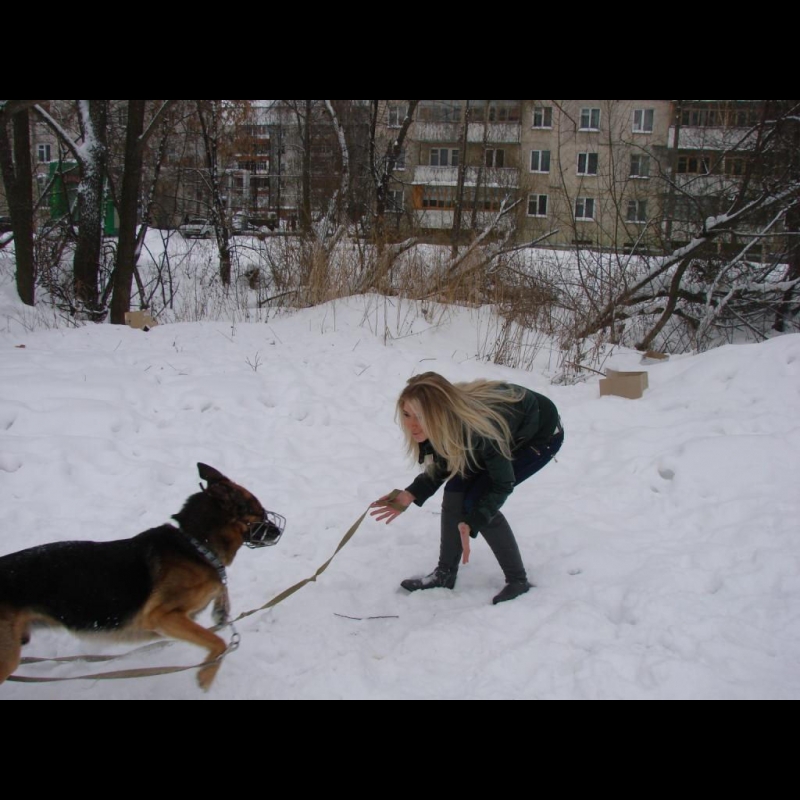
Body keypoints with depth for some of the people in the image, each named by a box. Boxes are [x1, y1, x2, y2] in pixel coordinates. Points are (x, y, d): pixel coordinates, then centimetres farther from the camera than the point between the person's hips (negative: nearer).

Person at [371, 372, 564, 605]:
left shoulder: (481, 427, -40)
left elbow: (503, 485, -26)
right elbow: (442, 467, -6)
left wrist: (470, 524, -37)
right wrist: (411, 495, -22)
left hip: (542, 435, -6)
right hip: (507, 434, 6)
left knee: (475, 500, -18)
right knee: (456, 489, -10)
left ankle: (518, 581, -5)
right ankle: (445, 574, 6)